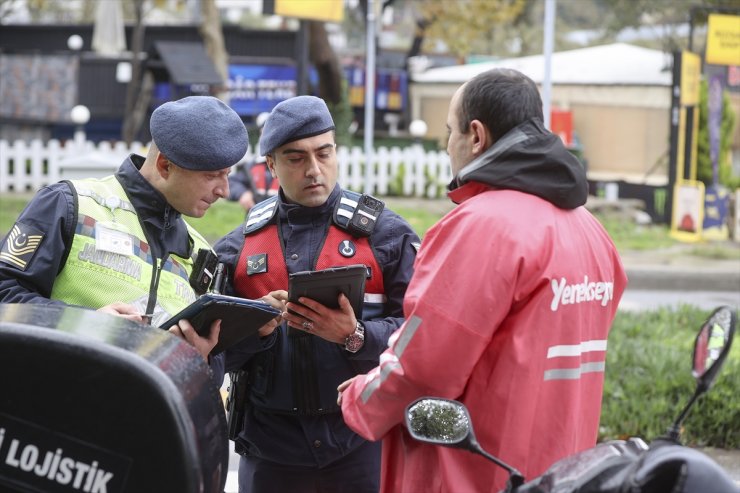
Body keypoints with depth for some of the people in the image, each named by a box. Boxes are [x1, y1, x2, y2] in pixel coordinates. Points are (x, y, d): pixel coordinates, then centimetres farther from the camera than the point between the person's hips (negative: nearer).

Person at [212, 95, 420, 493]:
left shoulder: (385, 234, 2)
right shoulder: (238, 247, 9)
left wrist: (356, 337, -21)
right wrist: (255, 328, -14)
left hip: (362, 443, -2)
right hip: (270, 449, 2)